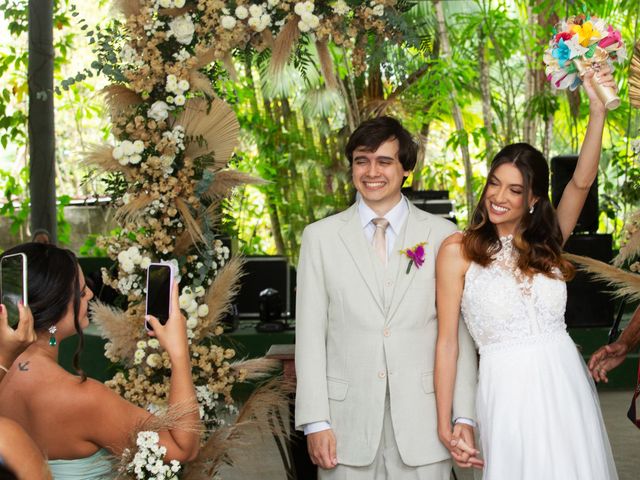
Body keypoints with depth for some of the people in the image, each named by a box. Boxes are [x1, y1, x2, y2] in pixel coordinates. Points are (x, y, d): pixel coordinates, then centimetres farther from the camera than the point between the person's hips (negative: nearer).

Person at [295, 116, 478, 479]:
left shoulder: (442, 234, 4)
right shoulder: (320, 237, 5)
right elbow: (310, 334, 3)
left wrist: (464, 415, -3)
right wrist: (315, 421, -4)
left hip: (424, 420, 0)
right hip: (348, 424, 0)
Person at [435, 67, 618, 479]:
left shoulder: (546, 244, 7)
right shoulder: (458, 251, -2)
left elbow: (581, 182, -9)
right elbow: (447, 341, -3)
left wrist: (598, 112, -21)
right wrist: (444, 423, -7)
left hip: (566, 384, 3)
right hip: (508, 390, -3)